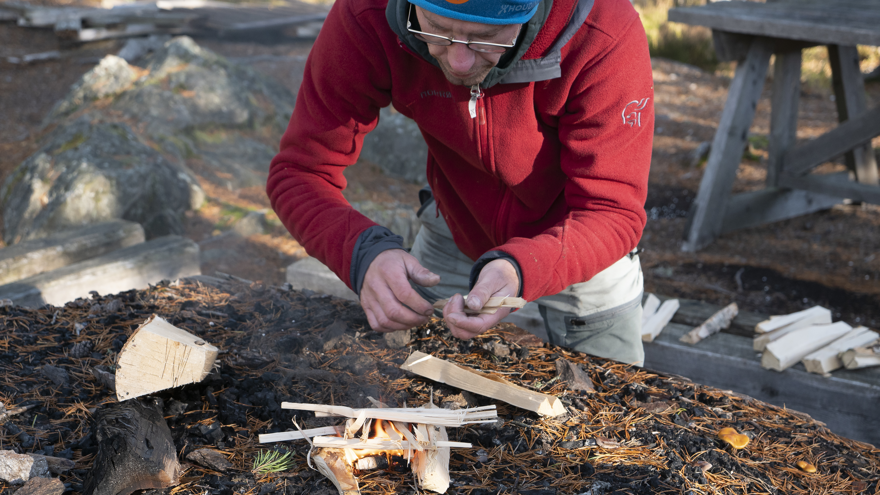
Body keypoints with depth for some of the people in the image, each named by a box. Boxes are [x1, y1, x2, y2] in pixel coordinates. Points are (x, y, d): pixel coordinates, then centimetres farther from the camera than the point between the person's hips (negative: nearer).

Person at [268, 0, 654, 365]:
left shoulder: (606, 38, -37)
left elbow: (614, 212, -34)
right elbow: (300, 170, -27)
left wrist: (522, 269, -54)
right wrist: (362, 252, -47)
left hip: (581, 249, -1)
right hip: (455, 230, 2)